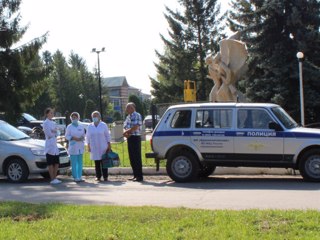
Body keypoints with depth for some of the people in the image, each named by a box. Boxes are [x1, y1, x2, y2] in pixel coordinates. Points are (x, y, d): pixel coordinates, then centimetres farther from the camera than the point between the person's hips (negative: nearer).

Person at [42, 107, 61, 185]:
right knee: (50, 164, -4)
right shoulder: (45, 122, -7)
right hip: (49, 145, -8)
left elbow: (57, 133, 8)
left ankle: (55, 178, 15)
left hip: (55, 145, 8)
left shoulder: (53, 123, 16)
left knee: (56, 163, 7)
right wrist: (55, 132, 0)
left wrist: (54, 131, -11)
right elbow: (49, 134, -16)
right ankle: (52, 179, 0)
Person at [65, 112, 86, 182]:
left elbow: (84, 135, 15)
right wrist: (73, 138, -17)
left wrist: (82, 138, -7)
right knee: (74, 163, -6)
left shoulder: (81, 127, 12)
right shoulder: (69, 127, 1)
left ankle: (80, 176, 12)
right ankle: (75, 177, -1)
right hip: (73, 146, -4)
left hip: (80, 146, 4)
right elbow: (67, 136, -2)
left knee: (80, 162, 6)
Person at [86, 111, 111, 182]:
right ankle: (98, 176, 8)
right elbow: (88, 137, 11)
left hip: (103, 147, -2)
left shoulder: (104, 125, 3)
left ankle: (105, 176, 2)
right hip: (94, 148, 2)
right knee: (97, 162, 2)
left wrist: (109, 145, -1)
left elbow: (107, 135, 4)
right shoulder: (90, 126, 8)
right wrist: (88, 146, 5)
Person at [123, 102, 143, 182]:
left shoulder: (137, 115, -9)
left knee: (137, 157, -8)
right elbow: (125, 127, 16)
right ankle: (135, 175, 17)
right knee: (132, 157, 10)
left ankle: (139, 176, -5)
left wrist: (126, 131, -10)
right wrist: (125, 132, -5)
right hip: (129, 138, 9)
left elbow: (135, 127, -20)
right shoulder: (128, 117, 18)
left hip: (135, 137, -9)